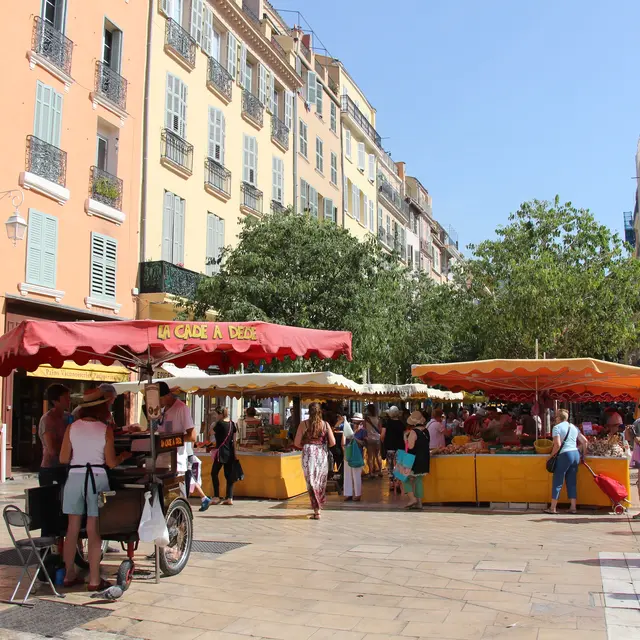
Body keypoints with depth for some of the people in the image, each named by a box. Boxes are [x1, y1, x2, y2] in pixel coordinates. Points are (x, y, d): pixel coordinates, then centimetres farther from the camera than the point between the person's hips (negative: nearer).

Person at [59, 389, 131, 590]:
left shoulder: (72, 427, 1)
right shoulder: (105, 430, -5)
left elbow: (63, 459, 2)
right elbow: (111, 463, -4)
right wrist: (124, 456, 16)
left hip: (75, 477, 3)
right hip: (97, 478, -3)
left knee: (72, 528, 12)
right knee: (94, 530, 2)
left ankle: (69, 576, 21)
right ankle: (94, 580, 6)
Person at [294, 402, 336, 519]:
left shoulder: (303, 424, -3)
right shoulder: (325, 424, 0)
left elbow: (297, 443, -3)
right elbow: (333, 443, -3)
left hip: (308, 455, -1)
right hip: (322, 455, 2)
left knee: (311, 483, 4)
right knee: (321, 483, 16)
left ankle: (316, 511, -1)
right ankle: (318, 507, 26)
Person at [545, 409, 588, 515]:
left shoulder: (557, 427, -6)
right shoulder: (573, 427, 15)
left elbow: (558, 444, -15)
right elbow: (584, 441, 14)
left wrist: (551, 455, -4)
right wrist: (584, 453, 23)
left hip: (565, 455, -6)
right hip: (576, 454, 7)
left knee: (557, 482, 1)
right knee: (572, 482, 12)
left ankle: (553, 508, 4)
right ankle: (573, 507, 12)